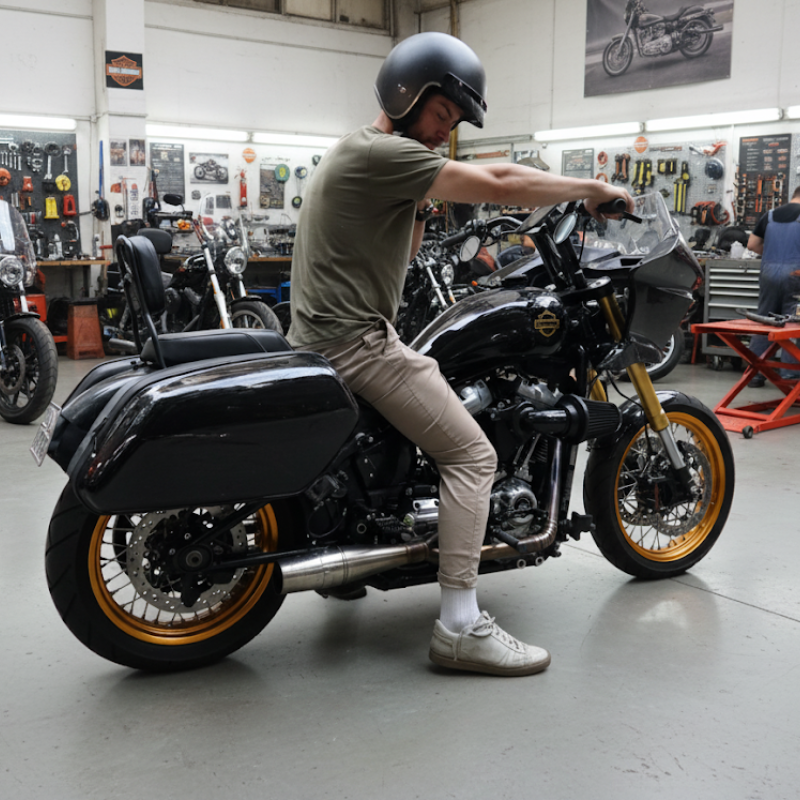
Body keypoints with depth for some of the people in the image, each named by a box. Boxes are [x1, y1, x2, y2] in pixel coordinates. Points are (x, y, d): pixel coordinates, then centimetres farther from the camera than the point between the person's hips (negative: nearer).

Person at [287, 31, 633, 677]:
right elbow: (497, 184, -18)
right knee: (472, 454, -12)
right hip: (357, 339, -11)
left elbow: (397, 255, 24)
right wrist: (590, 189, -7)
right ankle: (460, 627, -13)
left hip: (326, 335, 11)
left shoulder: (366, 153, 20)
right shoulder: (382, 152, -14)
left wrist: (420, 211, 7)